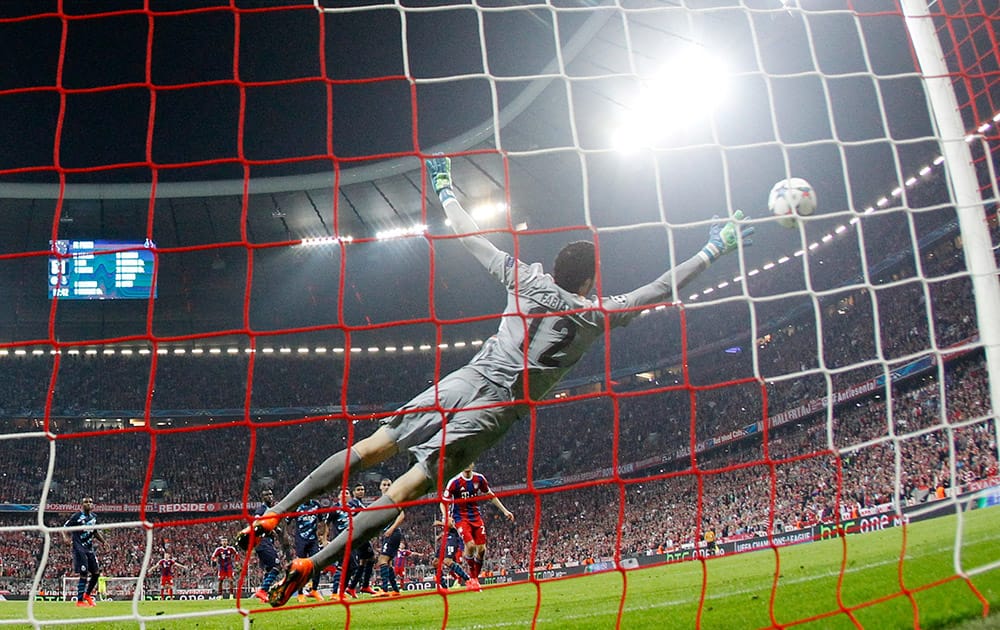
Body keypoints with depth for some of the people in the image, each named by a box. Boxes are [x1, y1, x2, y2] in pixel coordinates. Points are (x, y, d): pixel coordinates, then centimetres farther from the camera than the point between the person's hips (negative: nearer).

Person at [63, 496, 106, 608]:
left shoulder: (94, 517, 12)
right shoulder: (76, 516, -8)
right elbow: (65, 528, -7)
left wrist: (102, 540, 16)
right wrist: (66, 537, -26)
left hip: (90, 548, 7)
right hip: (79, 548, -7)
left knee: (96, 572, 7)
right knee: (84, 574, -11)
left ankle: (87, 595, 26)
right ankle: (80, 601, -1)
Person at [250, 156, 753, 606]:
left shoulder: (527, 280, 9)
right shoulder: (597, 313, 3)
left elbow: (473, 238, 16)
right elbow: (662, 289, 9)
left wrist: (445, 190, 30)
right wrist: (712, 249, 20)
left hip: (461, 383, 3)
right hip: (493, 410, -3)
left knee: (369, 450, 6)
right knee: (404, 491, -6)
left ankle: (272, 514, 3)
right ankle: (311, 564, -11)